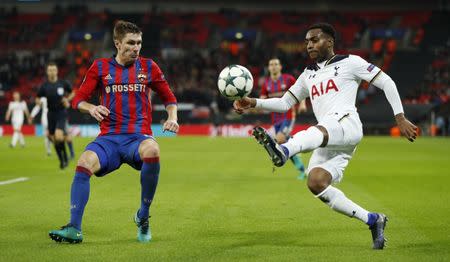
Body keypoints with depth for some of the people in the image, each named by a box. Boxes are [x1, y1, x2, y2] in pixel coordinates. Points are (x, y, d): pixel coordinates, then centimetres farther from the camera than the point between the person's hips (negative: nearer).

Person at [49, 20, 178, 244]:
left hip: (138, 137, -1)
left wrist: (172, 118, -1)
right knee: (84, 163, -29)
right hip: (109, 137, 1)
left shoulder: (148, 67, 10)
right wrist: (91, 108, -14)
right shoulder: (100, 67, 10)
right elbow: (79, 99, 9)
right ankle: (74, 228, -23)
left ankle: (143, 219, -17)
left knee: (152, 150, -37)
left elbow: (169, 98, 18)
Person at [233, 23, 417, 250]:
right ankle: (372, 221, -4)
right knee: (316, 183, -16)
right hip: (328, 142, 7)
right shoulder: (308, 75, 30)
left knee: (317, 132, -38)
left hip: (347, 124, -7)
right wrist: (254, 103, 12)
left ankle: (282, 151, -72)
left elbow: (386, 82, 10)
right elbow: (285, 103, 28)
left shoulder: (349, 62, 12)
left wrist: (400, 118, 2)